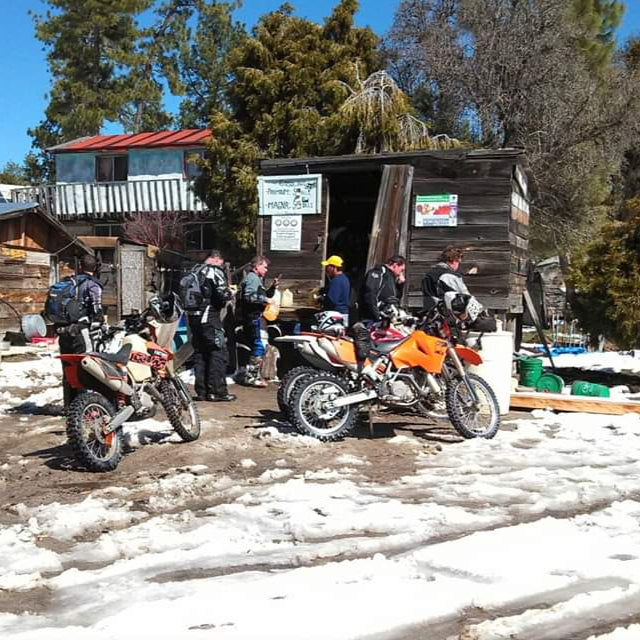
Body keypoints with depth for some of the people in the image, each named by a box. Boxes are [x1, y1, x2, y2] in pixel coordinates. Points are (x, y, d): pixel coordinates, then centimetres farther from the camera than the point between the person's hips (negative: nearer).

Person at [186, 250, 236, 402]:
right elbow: (223, 293, -17)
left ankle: (201, 391, 13)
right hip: (209, 317, -8)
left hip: (193, 317, 8)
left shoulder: (194, 271, 16)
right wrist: (230, 294, 2)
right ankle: (217, 391, -5)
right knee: (218, 353, -3)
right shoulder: (215, 271, -8)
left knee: (199, 353, 12)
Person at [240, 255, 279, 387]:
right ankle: (250, 376, -7)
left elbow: (265, 295, 27)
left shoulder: (258, 279, 21)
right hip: (252, 316, -11)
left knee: (256, 347, 16)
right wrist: (264, 300, -21)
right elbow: (248, 297, -25)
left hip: (255, 316, 11)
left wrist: (273, 287, 11)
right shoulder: (253, 278, -12)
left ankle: (254, 375, 23)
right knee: (259, 348, -11)